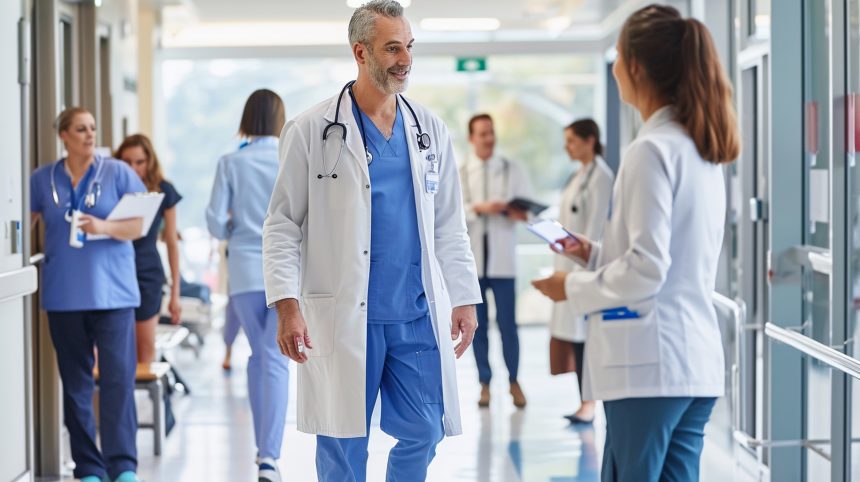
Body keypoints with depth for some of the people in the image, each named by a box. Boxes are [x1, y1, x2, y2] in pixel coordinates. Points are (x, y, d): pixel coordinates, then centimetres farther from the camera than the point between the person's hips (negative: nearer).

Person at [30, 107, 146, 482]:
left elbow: (138, 226, -2)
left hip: (112, 292, -2)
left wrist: (104, 227, -19)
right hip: (63, 295, 2)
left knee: (118, 378, -10)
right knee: (75, 381, 5)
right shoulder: (42, 180, 9)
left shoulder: (118, 173, 3)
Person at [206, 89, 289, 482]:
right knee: (276, 361, -5)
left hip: (245, 270, 2)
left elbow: (215, 221, -3)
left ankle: (263, 445, 23)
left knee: (258, 356, 18)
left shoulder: (231, 163, -1)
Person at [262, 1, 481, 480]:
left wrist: (464, 299, 8)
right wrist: (287, 307, -12)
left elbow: (449, 226, 13)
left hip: (418, 315, 4)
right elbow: (282, 226, -4)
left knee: (423, 434, 6)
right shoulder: (312, 131, -4)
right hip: (342, 316, -3)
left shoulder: (430, 130, 9)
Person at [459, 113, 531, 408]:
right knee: (478, 325, 5)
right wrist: (478, 208, -18)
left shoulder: (513, 170, 8)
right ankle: (485, 383, 13)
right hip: (471, 258, 1)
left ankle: (514, 381, 10)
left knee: (508, 324, -4)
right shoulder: (458, 175, 8)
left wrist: (520, 213, -18)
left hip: (502, 258, -1)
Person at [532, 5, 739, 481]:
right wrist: (597, 254, 16)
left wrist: (574, 288, -4)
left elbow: (647, 268, -17)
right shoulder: (703, 150, 12)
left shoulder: (652, 150, -14)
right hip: (696, 359, 8)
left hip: (651, 362, -8)